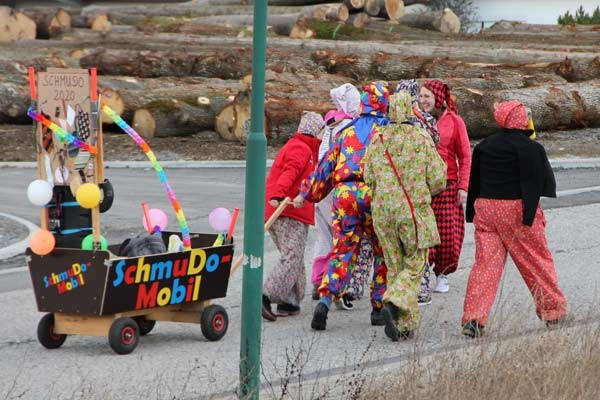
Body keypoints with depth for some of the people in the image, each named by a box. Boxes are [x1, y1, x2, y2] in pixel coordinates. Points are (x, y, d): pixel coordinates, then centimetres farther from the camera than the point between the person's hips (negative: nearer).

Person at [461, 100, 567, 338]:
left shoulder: (484, 146, 10)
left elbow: (474, 183, 14)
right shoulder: (529, 148, -9)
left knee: (486, 262, 0)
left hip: (485, 209, 5)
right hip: (516, 210, -5)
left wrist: (472, 215, 19)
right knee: (537, 261, 9)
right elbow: (531, 185, -16)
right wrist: (528, 218, -19)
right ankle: (553, 311, 20)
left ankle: (473, 318, -13)